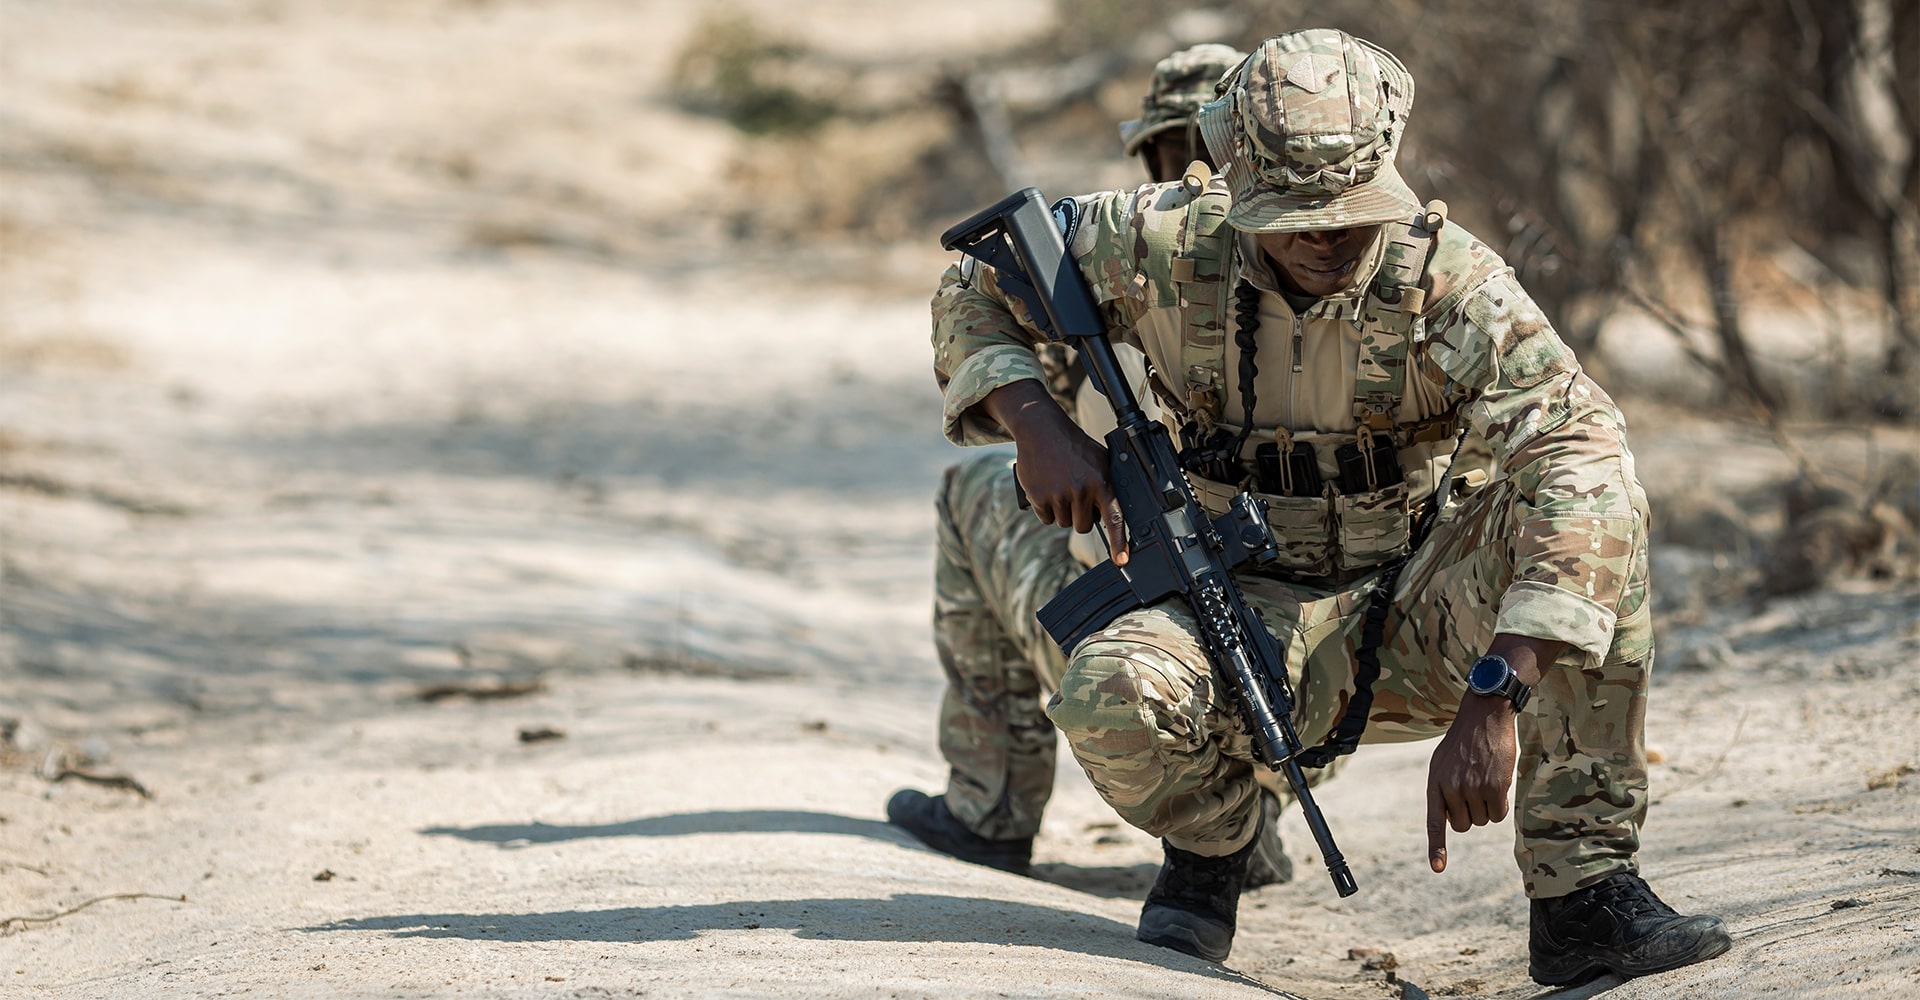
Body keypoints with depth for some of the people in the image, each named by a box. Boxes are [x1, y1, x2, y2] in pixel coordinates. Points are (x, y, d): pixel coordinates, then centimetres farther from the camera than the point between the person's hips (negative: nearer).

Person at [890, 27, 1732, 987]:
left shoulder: (1450, 281, -19)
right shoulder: (1165, 244, -12)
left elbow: (1578, 455, -32)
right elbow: (975, 288, 4)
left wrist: (1493, 698, -41)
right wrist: (1037, 423, -18)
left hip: (1413, 621, 0)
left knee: (1590, 505, -29)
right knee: (1112, 693, -35)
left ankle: (1583, 893, -23)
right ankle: (1207, 838, 3)